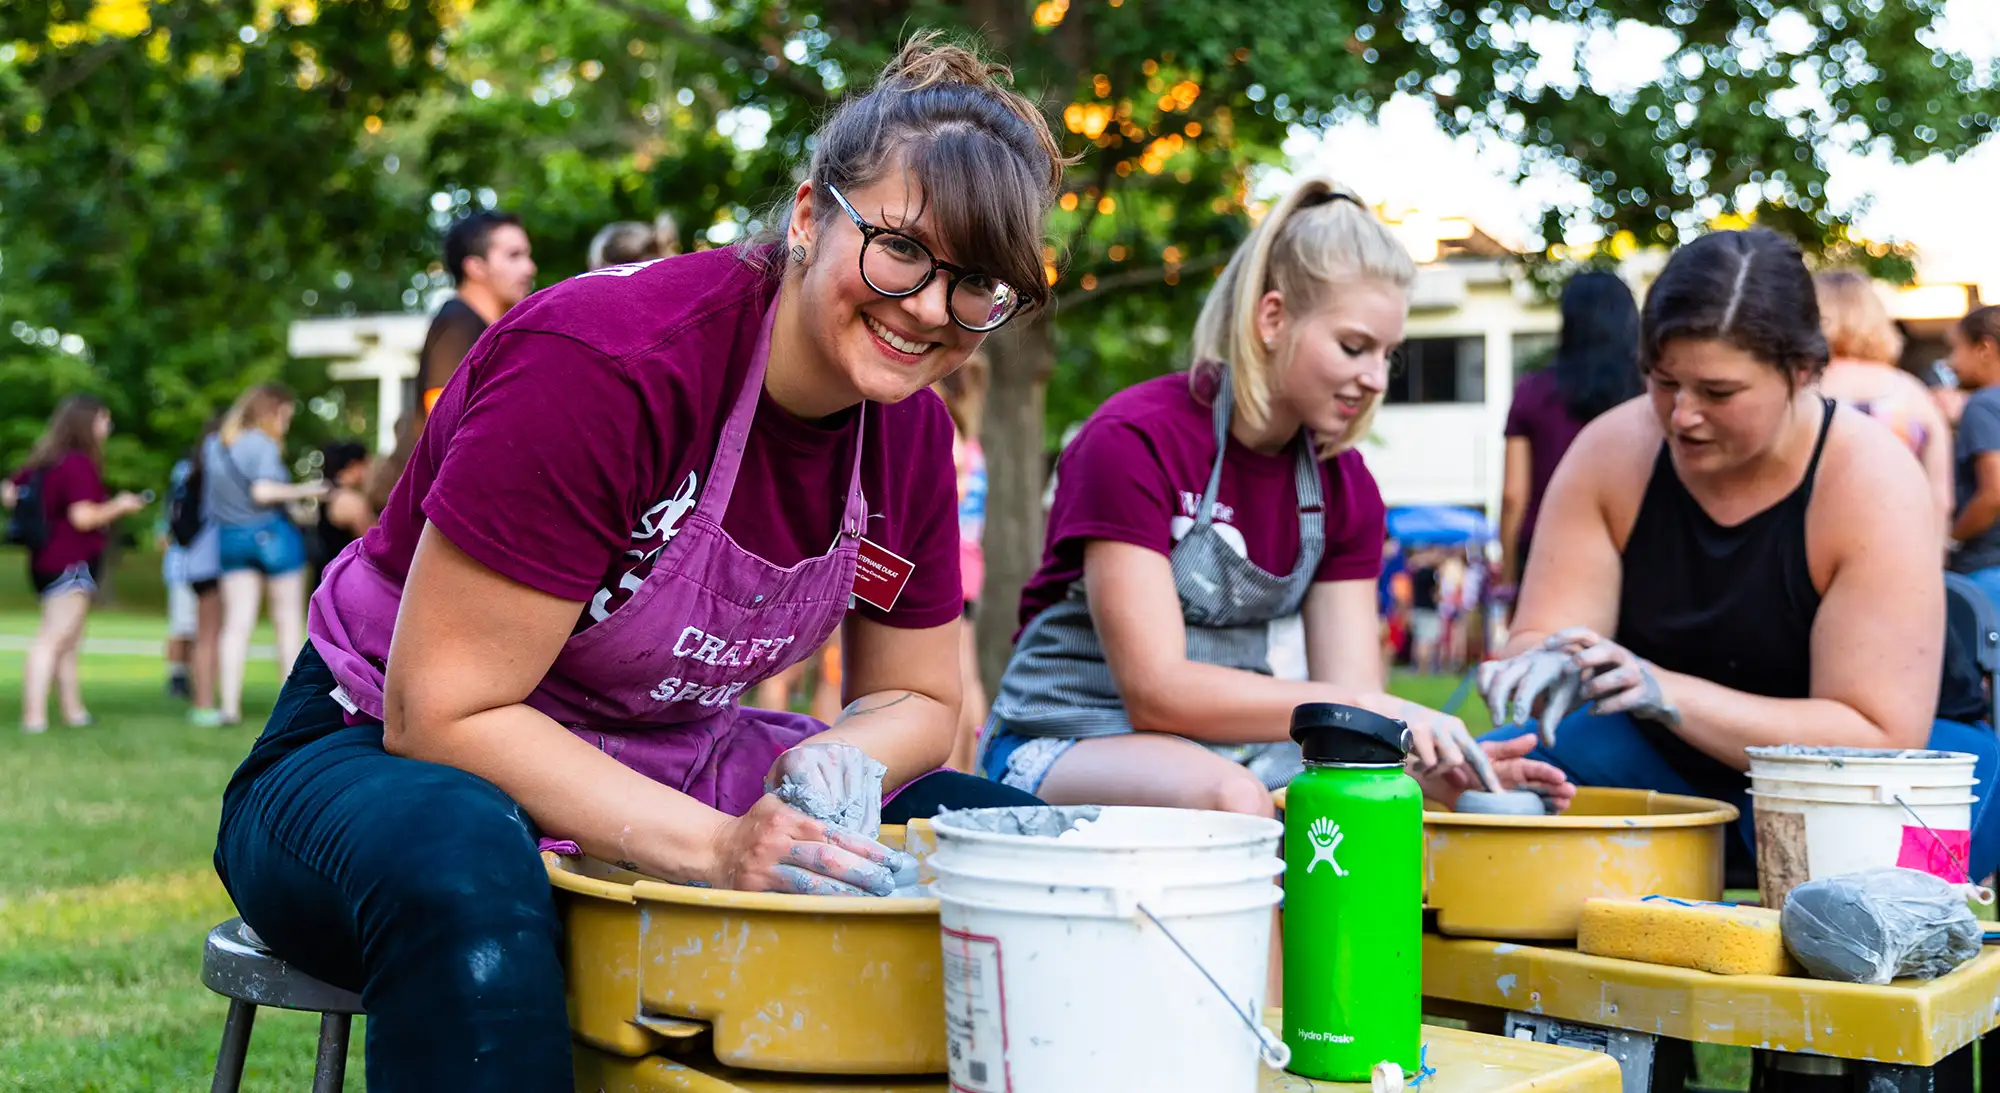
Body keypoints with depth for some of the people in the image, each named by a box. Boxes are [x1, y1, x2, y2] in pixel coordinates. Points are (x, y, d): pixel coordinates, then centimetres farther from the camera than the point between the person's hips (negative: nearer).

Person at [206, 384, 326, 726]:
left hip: (230, 538, 6)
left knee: (236, 623, 3)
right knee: (288, 621, 4)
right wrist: (303, 491, -15)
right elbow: (263, 491, -23)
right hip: (271, 533, -6)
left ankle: (229, 705, -4)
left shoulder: (213, 445, 10)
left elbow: (209, 496, 14)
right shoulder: (263, 444, -13)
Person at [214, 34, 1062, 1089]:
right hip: (388, 758, -6)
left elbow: (915, 697, 7)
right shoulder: (600, 360, -27)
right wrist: (718, 846, -34)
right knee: (465, 877, -43)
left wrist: (841, 762, -18)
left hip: (667, 770, 7)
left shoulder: (911, 430, -5)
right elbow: (441, 711, -27)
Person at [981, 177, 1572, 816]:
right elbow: (1157, 690, -23)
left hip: (1238, 749, 6)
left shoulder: (1344, 486, 3)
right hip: (1072, 742, -5)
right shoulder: (1133, 443, -17)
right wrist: (1367, 707, -29)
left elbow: (1351, 694, -3)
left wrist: (1439, 770, -24)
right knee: (1230, 799, -35)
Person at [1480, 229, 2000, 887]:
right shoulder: (1610, 452, -9)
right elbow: (1538, 636, -9)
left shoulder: (1874, 485, -20)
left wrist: (1668, 695, -34)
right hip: (1661, 762, 3)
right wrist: (1551, 667, -35)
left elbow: (1880, 739, -24)